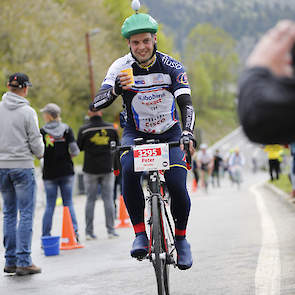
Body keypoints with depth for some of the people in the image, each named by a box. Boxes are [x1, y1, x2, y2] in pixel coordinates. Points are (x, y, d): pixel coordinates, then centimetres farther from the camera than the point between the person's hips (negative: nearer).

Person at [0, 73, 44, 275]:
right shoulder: (27, 112, -10)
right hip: (22, 165, -5)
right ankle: (24, 261, -4)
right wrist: (40, 153, 13)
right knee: (26, 214, -1)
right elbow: (36, 142, -8)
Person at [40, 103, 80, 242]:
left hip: (49, 173, -1)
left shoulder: (42, 132, -5)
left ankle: (45, 236, 7)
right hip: (66, 171, 1)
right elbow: (75, 150, -7)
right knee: (68, 203, 8)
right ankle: (74, 232, -2)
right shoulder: (66, 129, 0)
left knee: (50, 206, 6)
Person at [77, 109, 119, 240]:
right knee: (108, 198, 5)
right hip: (107, 168, 1)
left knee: (90, 200, 4)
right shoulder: (111, 128, -1)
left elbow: (78, 148, -4)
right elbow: (117, 145, 9)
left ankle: (89, 232, 3)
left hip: (90, 169, -1)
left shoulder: (84, 130, -9)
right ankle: (111, 230, 3)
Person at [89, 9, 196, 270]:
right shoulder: (122, 67, -15)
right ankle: (140, 234, -20)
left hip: (169, 134, 0)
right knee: (129, 171, -32)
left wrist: (188, 133, -42)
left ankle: (181, 238, 9)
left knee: (177, 186, -19)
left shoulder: (172, 67, -15)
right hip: (136, 134, 0)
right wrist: (115, 90, -45)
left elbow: (186, 104, -23)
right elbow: (96, 104, -23)